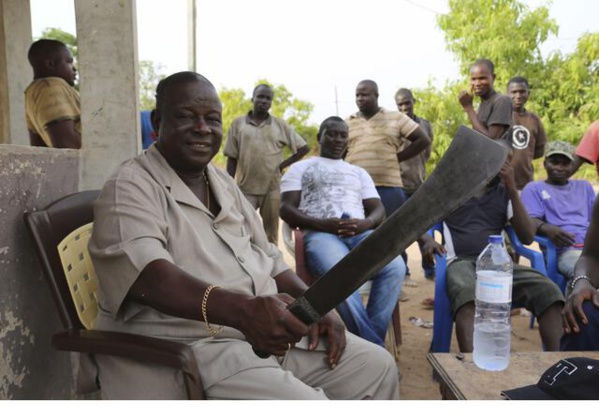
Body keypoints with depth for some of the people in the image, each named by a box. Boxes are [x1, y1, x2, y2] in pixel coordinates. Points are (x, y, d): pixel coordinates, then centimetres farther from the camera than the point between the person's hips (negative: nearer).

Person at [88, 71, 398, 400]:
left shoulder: (223, 182, 16)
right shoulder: (130, 187, -9)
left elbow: (269, 259, 17)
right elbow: (147, 274, -27)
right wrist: (241, 310, -43)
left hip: (270, 330, 8)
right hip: (187, 345, -7)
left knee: (376, 367, 4)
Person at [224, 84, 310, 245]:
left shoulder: (281, 125, 5)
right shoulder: (238, 124, 5)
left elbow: (304, 147, 8)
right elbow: (232, 159, 5)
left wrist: (283, 165, -1)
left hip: (272, 189, 1)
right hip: (245, 189, 0)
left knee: (271, 235, 8)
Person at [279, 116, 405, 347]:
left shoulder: (359, 172, 30)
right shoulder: (300, 168, 20)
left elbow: (379, 210, 19)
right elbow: (286, 209, 6)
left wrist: (364, 224, -8)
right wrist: (322, 224, -13)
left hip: (360, 232, 4)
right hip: (320, 233, -3)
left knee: (395, 267, -30)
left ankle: (368, 342, -22)